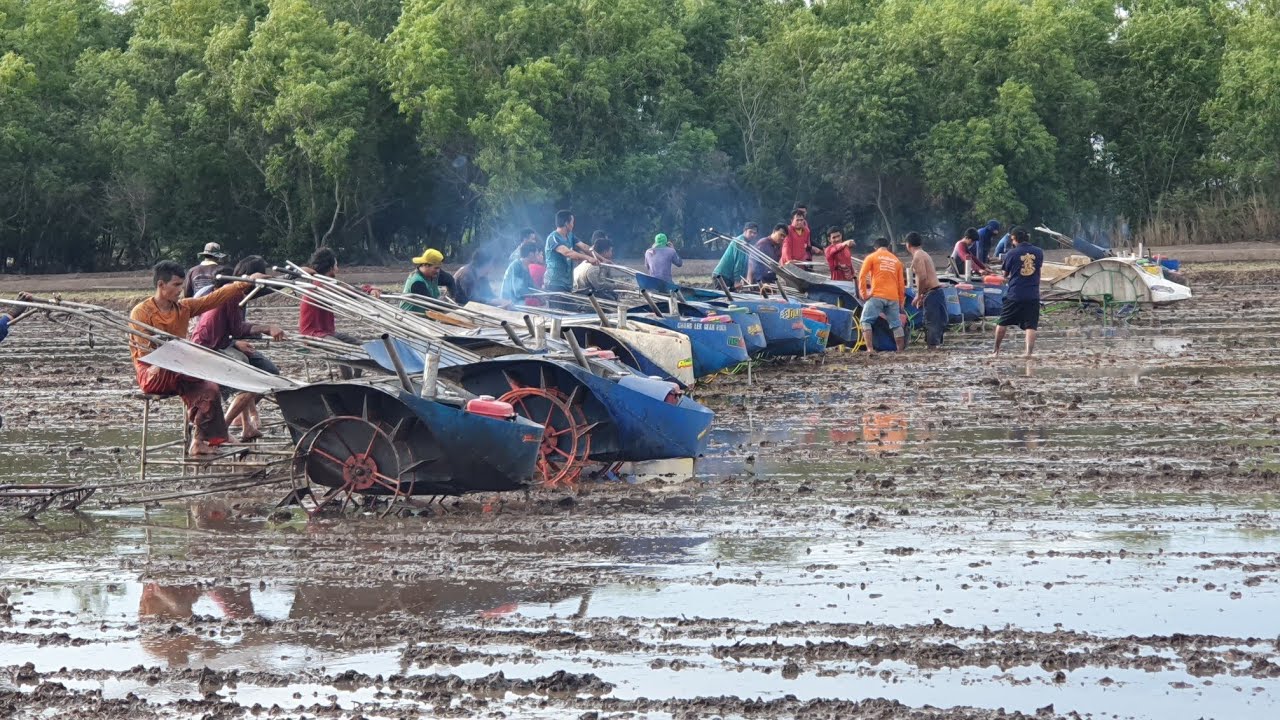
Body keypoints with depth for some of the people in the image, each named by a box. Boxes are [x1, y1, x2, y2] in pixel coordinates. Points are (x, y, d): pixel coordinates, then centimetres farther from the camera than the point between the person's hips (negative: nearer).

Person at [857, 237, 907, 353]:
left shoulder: (872, 257, 7)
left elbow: (862, 276, -3)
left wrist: (863, 294, 1)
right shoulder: (896, 260, 18)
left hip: (877, 295, -4)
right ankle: (901, 349, 9)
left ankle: (870, 348, -15)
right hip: (893, 297, 4)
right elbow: (901, 283, 18)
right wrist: (901, 301, 22)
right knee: (896, 324, 10)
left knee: (866, 321, 0)